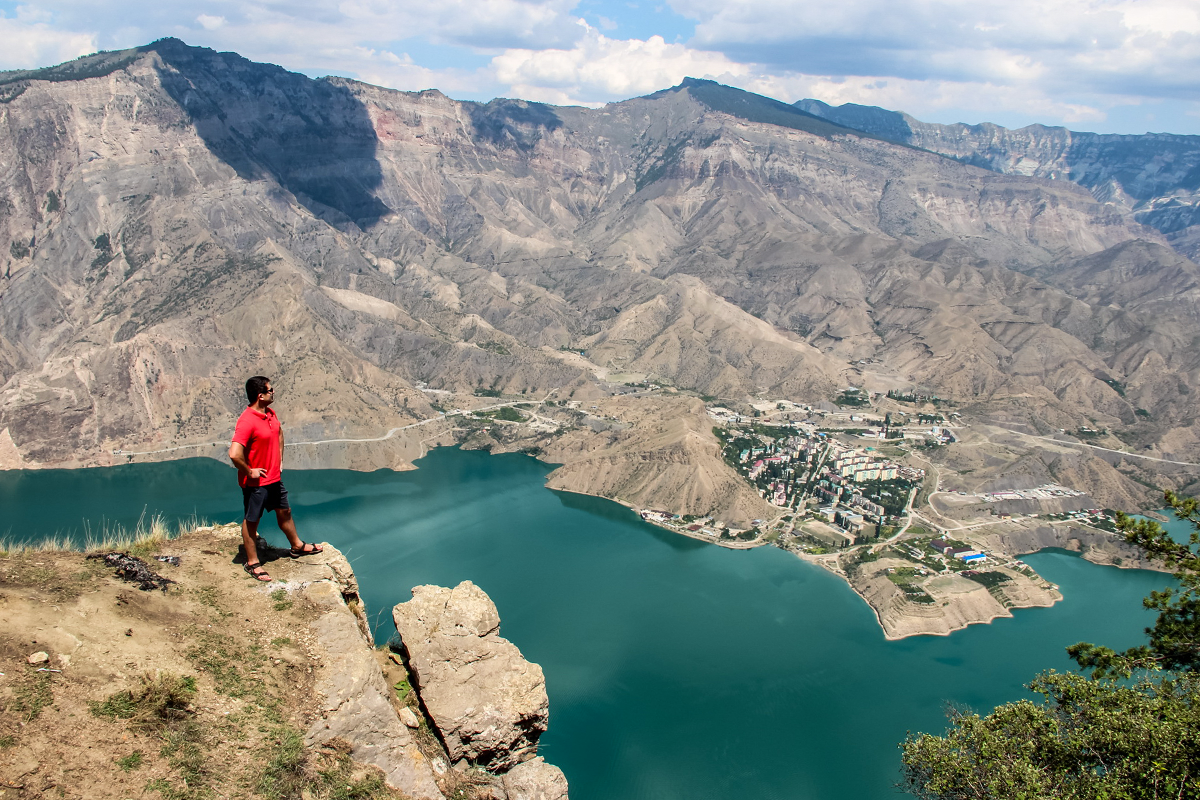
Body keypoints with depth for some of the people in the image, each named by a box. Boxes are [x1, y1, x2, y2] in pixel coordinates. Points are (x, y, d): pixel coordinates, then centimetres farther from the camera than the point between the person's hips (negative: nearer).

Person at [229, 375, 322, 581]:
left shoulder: (271, 414, 1)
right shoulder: (247, 421, -27)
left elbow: (279, 433, 23)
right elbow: (234, 454, -35)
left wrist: (280, 460, 16)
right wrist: (249, 472, -21)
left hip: (275, 478, 8)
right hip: (256, 483, -8)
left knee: (284, 512, 23)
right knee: (251, 521, 8)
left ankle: (297, 546, 41)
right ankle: (252, 563, 21)